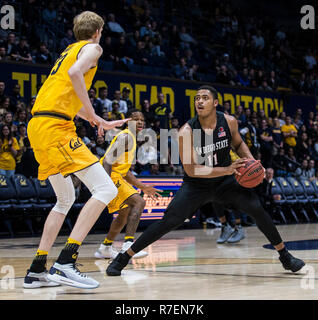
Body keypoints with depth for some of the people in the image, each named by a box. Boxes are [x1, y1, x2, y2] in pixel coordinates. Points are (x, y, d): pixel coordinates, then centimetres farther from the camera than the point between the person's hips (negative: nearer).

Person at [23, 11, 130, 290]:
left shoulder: (69, 50, 29)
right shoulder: (92, 47, 4)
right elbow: (75, 73, -18)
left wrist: (104, 124, 43)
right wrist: (92, 115, -11)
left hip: (38, 125, 9)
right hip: (55, 126, -9)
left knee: (66, 199, 21)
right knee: (105, 189, -13)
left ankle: (37, 270, 18)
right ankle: (65, 263, -23)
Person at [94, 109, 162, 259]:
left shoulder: (131, 138, 21)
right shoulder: (126, 137, -11)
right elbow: (108, 161, -22)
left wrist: (142, 187, 25)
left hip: (117, 176, 11)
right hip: (110, 176, -11)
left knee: (126, 212, 22)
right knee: (138, 202, -22)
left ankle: (105, 248, 31)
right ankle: (128, 245, -33)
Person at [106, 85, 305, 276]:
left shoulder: (229, 122, -11)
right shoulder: (187, 132, -22)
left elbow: (238, 144, 11)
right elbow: (191, 170, -26)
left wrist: (251, 160, -9)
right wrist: (227, 170, -34)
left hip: (225, 182, 3)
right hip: (196, 185, -2)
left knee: (257, 208, -15)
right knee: (169, 222, -15)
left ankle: (285, 256, 4)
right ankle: (123, 258, -3)